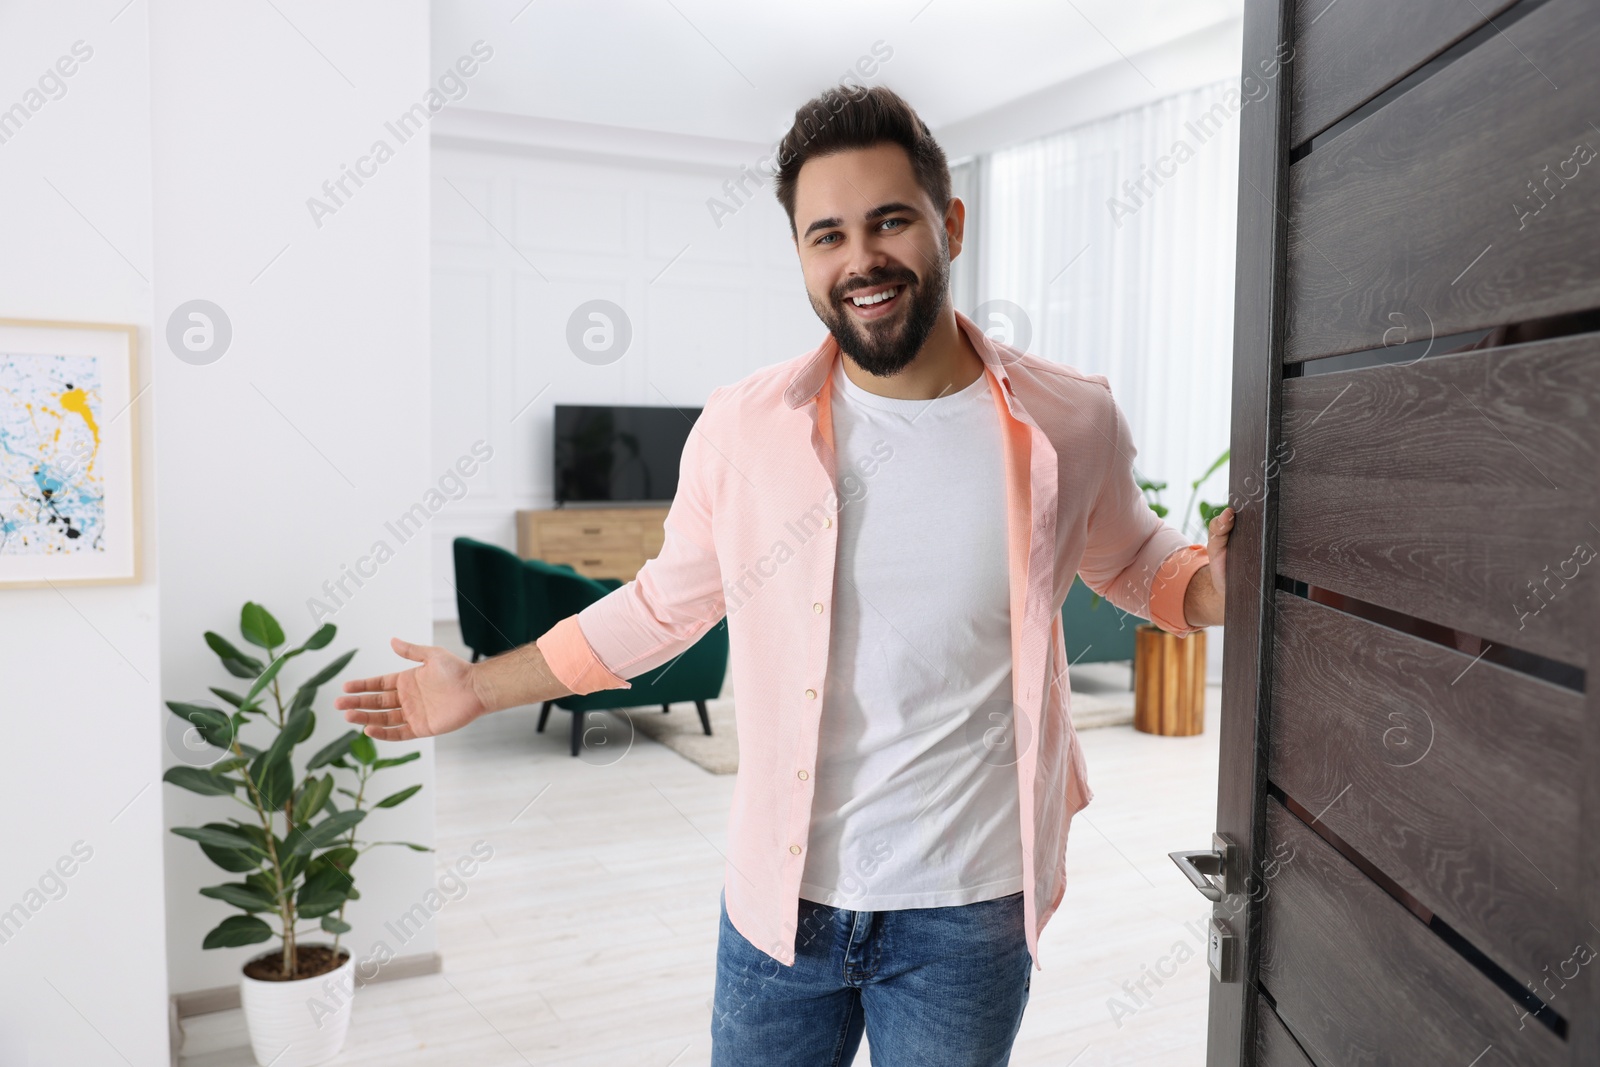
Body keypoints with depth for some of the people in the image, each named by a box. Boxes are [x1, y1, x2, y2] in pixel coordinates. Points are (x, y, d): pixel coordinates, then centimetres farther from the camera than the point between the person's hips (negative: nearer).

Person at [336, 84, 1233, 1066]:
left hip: (970, 910, 0)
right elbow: (666, 603, 6)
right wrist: (482, 687, 9)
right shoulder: (741, 430, -8)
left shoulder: (1072, 425, -8)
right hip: (782, 897, 1)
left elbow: (1131, 560, 12)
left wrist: (1214, 583, -10)